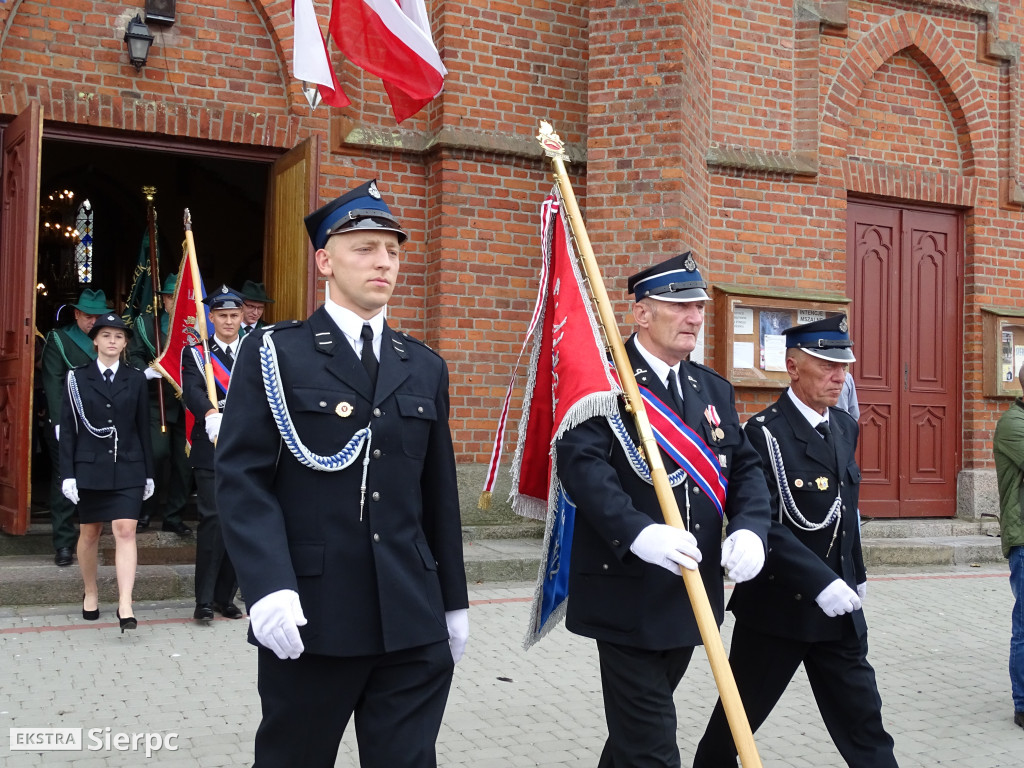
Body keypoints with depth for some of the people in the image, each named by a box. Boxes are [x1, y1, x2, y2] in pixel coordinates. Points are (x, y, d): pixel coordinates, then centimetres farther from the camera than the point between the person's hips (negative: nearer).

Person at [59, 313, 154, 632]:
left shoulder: (136, 379, 5)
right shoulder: (77, 378, 2)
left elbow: (143, 428, 7)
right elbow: (67, 429, 0)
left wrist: (148, 473, 6)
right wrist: (68, 473, -6)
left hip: (128, 469, 0)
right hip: (90, 469, 0)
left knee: (125, 531, -10)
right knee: (90, 533, 12)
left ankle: (125, 605, -13)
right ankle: (90, 592, 32)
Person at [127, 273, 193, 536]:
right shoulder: (146, 323, 7)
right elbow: (134, 354, 2)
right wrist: (147, 371, -17)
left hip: (186, 404, 2)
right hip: (156, 402, -1)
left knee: (183, 460, 4)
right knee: (157, 452, -13)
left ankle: (174, 516, 16)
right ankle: (145, 509, 8)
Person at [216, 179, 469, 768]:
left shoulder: (426, 368, 12)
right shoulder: (275, 354, -1)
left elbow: (440, 493, 14)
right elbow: (242, 477, -9)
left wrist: (454, 603, 14)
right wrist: (269, 586, -21)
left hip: (413, 623, 3)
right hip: (310, 619, -3)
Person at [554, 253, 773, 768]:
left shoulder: (715, 390, 13)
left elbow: (746, 469, 10)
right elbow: (581, 460, -23)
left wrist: (750, 528, -11)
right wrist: (638, 532, -36)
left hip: (691, 596, 7)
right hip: (627, 595, -7)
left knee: (636, 727, 22)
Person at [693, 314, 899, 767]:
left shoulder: (845, 428, 8)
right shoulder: (765, 432, -15)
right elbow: (762, 524, -23)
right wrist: (820, 582, -28)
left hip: (839, 609, 6)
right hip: (778, 606, -6)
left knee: (863, 721, 8)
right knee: (740, 714, 11)